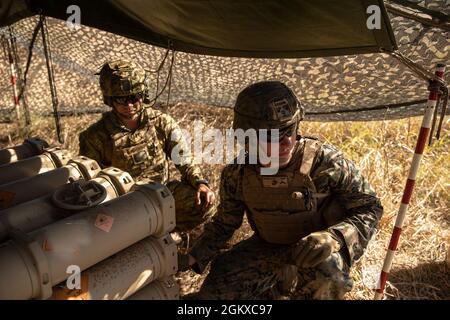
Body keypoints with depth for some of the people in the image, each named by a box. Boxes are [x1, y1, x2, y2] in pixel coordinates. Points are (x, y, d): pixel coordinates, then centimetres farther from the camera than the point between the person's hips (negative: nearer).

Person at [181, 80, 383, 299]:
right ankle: (274, 290, 21)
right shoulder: (238, 174, -15)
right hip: (268, 248, 4)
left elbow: (370, 208, -17)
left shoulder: (325, 161, -27)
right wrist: (195, 257, -11)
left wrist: (333, 238, -36)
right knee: (214, 292, -5)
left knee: (325, 268, -38)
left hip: (319, 252, -3)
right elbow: (225, 222, 1)